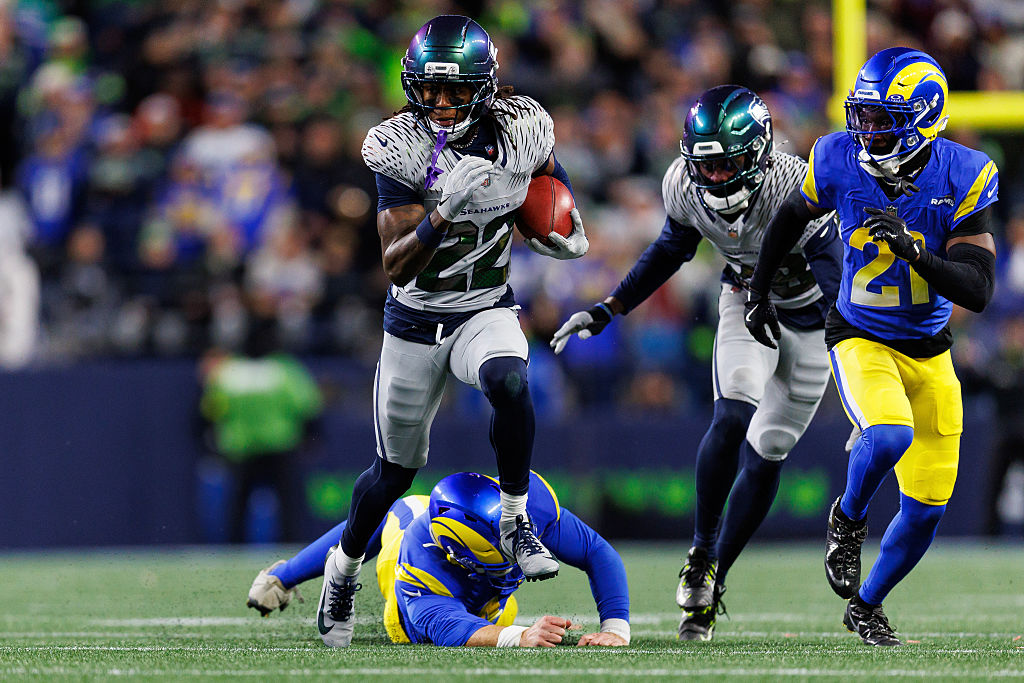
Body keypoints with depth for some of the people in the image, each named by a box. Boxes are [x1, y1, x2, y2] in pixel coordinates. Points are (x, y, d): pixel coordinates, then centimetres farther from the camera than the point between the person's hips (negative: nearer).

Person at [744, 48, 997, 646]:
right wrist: (759, 292, 16)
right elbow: (793, 217, 9)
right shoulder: (840, 163, -14)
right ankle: (849, 519, -1)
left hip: (930, 351, 2)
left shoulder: (961, 179, -17)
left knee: (927, 508, 4)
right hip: (861, 340, -2)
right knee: (889, 435, -33)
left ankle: (866, 605, 29)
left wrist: (912, 253, -36)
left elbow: (979, 291, -21)